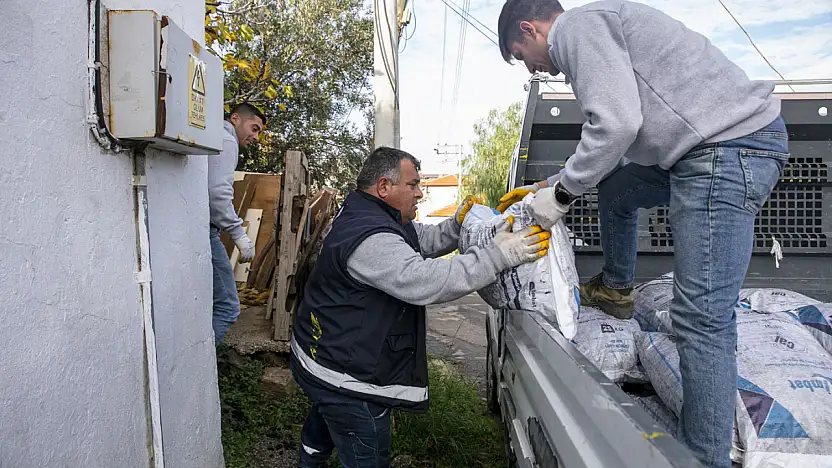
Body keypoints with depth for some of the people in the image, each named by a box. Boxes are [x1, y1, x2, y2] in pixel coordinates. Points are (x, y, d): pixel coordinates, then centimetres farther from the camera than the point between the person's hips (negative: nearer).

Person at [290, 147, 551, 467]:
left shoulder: (374, 218, 6)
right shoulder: (370, 239, -30)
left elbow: (426, 240, 14)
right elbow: (425, 280, -40)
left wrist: (458, 224, -4)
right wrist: (498, 256, -39)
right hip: (346, 376, -11)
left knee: (325, 421, 35)